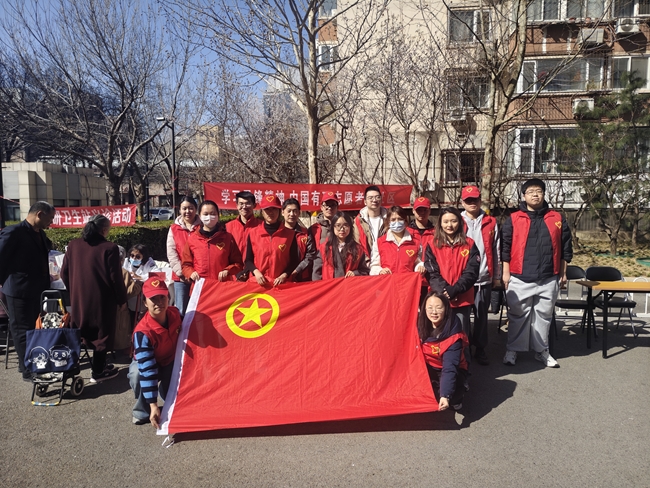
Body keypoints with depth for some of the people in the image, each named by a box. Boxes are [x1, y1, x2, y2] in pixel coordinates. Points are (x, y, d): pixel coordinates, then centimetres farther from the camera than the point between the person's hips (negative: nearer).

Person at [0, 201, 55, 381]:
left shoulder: (40, 234, 10)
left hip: (38, 290, 8)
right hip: (20, 291, -8)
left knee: (36, 329, 17)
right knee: (23, 331, 3)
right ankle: (28, 370, 12)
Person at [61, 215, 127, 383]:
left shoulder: (73, 245, 0)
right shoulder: (109, 248, -15)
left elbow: (64, 273, 7)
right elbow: (115, 278, -13)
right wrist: (122, 300, -1)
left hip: (78, 299, 5)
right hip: (102, 301, -5)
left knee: (78, 336, 18)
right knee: (101, 334, 9)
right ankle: (98, 372, 17)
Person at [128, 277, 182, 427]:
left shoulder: (175, 313, -21)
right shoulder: (143, 332, -37)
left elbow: (183, 335, 4)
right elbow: (147, 370, -40)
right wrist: (153, 405, -42)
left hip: (171, 362, 4)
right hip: (145, 364, -4)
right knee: (138, 374, -36)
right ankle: (143, 412, -10)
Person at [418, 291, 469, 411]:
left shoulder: (453, 333, -28)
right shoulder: (421, 325, -14)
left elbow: (450, 366, -35)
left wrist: (445, 395, -46)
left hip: (453, 370, -5)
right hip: (428, 368, 5)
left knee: (452, 394, -32)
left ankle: (455, 398, 4)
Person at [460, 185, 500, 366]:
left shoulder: (491, 223, 6)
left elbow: (496, 251, 9)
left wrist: (496, 275, 8)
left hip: (484, 278, 1)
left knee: (481, 315, 8)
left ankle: (480, 349, 21)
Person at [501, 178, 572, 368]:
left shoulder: (557, 218, 6)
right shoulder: (513, 219, 0)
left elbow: (565, 248, 10)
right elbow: (505, 247, -1)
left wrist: (563, 273, 9)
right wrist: (506, 272, -3)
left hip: (549, 279, 2)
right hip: (519, 279, -2)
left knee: (544, 315, 11)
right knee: (518, 315, 6)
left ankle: (542, 350, 25)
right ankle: (512, 350, 17)